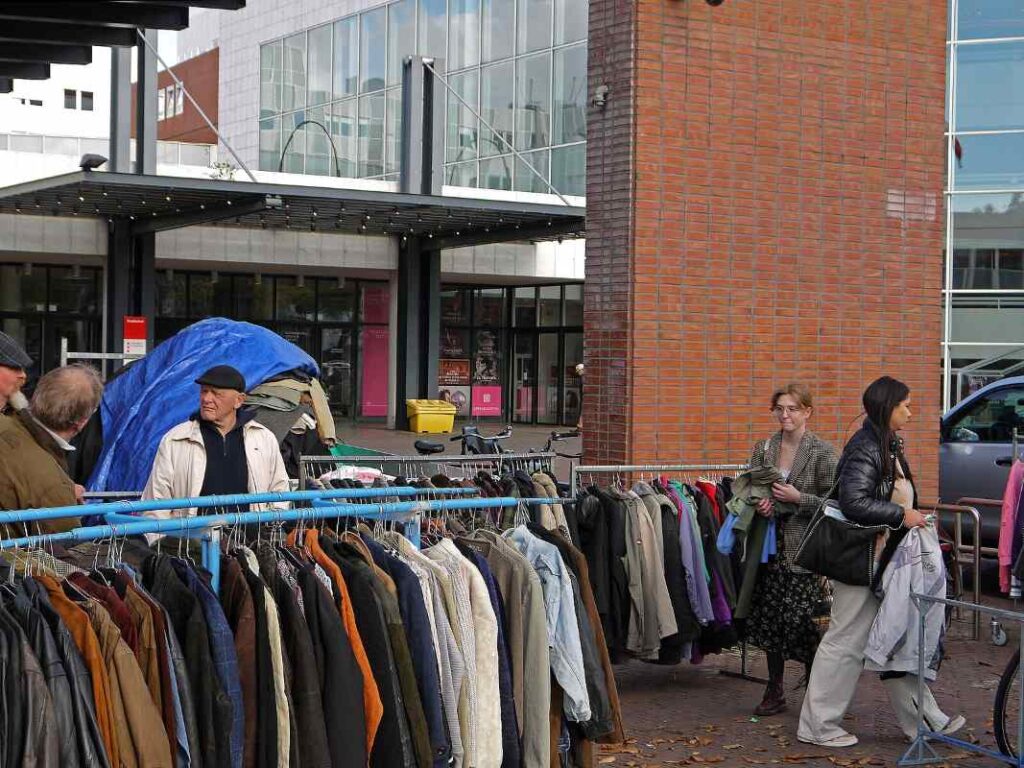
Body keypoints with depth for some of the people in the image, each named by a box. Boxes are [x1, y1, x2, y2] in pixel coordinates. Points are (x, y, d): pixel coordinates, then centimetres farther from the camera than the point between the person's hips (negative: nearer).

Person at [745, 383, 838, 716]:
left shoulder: (822, 452, -5)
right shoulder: (763, 449, 9)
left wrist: (798, 498, -16)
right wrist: (758, 503, -5)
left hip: (804, 548, -5)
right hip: (771, 543, 5)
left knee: (800, 620, -9)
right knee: (768, 617, 8)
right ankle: (774, 692, 20)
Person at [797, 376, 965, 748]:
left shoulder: (889, 446, 13)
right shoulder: (864, 448, -17)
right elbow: (853, 502, -27)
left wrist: (912, 517, 5)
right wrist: (902, 516, -21)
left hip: (886, 562, 10)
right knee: (846, 641, -2)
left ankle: (923, 719, 21)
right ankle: (817, 725, 8)